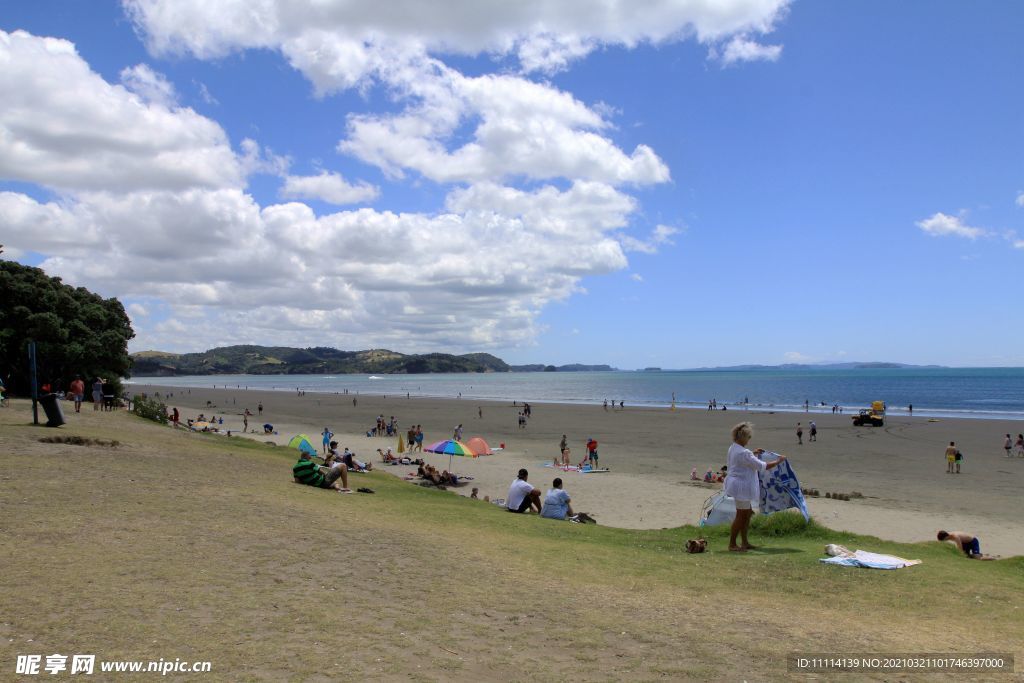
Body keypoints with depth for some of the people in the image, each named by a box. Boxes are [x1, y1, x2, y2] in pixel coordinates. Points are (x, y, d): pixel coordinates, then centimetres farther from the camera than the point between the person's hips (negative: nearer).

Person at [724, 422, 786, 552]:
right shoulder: (743, 453, -25)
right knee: (741, 515, 0)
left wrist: (754, 453, 25)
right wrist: (778, 461, -8)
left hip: (738, 484, 10)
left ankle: (744, 542, 27)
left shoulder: (733, 448, 5)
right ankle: (732, 544, 8)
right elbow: (762, 466, -21)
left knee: (748, 512, 19)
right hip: (742, 486, -10)